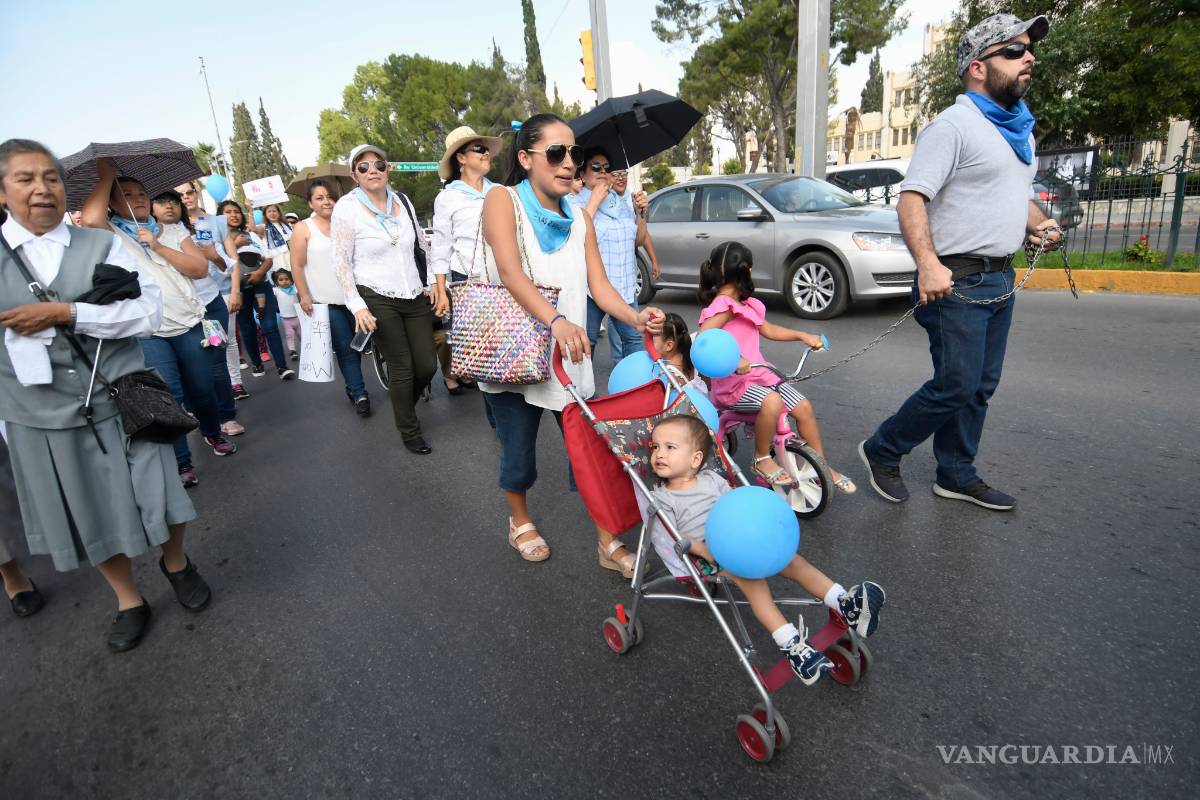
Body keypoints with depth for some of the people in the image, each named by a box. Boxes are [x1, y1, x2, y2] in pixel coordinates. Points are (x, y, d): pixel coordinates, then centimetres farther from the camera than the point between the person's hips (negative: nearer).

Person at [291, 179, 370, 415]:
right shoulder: (303, 229, -1)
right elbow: (297, 266, -3)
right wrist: (304, 296, -11)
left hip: (353, 296, 4)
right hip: (325, 301, -4)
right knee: (344, 347, -4)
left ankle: (352, 387, 27)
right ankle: (359, 393, 1)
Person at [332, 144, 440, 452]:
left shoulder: (403, 201, 7)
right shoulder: (347, 208, -6)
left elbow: (422, 247, 14)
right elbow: (341, 262, -6)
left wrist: (437, 286, 7)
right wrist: (357, 306, -13)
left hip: (415, 296, 5)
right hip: (377, 299, -4)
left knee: (427, 365, 4)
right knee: (402, 367, -2)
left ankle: (403, 406, 36)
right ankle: (409, 432, 18)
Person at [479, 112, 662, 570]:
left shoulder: (580, 220, 10)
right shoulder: (503, 199, -5)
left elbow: (600, 286, 1)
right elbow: (510, 272, -21)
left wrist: (635, 317, -20)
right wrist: (555, 320, -37)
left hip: (569, 354, 4)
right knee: (519, 453, 8)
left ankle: (607, 542, 16)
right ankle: (520, 522, 36)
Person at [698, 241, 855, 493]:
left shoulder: (745, 304, 14)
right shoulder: (722, 307, -16)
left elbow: (769, 330, 25)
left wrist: (802, 336, 16)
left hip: (759, 374, 9)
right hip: (732, 383, -9)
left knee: (804, 407, 0)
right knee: (772, 401, -35)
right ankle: (762, 460, -12)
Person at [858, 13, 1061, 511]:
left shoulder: (1020, 129, 19)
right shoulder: (953, 125, -10)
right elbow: (911, 198, -21)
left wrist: (1039, 224, 9)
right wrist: (928, 263, -34)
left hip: (1000, 280, 9)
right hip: (958, 282, -9)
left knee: (979, 388, 12)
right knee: (955, 387, -8)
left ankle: (957, 476, 25)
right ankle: (882, 452, 12)